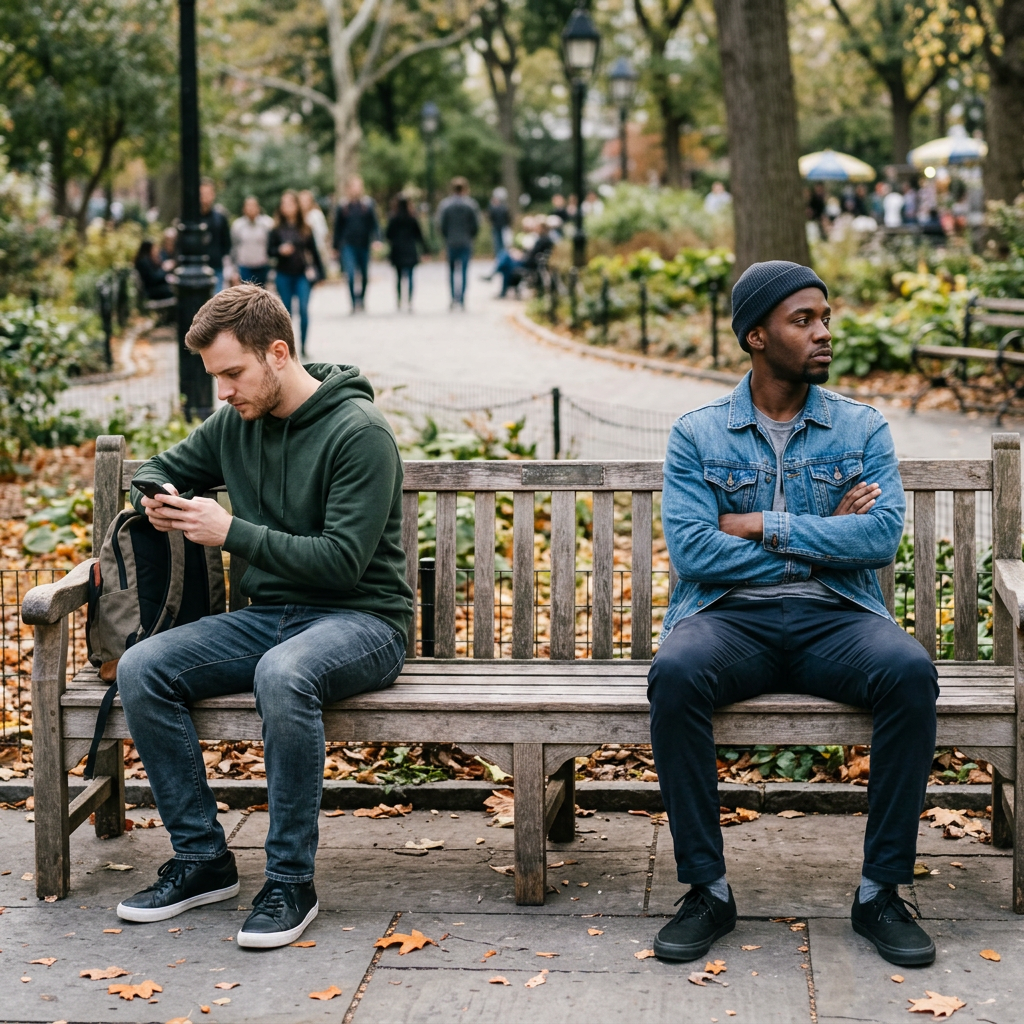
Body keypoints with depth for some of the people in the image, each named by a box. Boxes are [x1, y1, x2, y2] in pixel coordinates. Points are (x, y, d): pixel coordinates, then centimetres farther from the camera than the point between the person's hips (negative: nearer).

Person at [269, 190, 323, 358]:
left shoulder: (305, 228, 3)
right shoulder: (277, 229, 1)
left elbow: (313, 250, 8)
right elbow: (269, 250, 3)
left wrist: (318, 271, 7)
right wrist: (280, 250, -17)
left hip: (302, 275, 0)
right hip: (284, 276, 0)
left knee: (304, 310, -9)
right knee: (286, 311, 6)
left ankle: (303, 345, -3)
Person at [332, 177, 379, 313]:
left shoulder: (368, 205, 3)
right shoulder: (343, 207, 3)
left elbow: (374, 224, 1)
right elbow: (338, 228, 9)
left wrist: (376, 239, -13)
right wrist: (336, 246, 9)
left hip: (363, 245, 1)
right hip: (348, 245, -1)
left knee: (364, 275, 11)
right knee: (351, 275, -13)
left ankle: (362, 298, 32)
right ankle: (354, 303, -10)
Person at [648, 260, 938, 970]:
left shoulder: (863, 429, 11)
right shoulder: (697, 435, 7)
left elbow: (883, 536, -6)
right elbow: (692, 550, -8)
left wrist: (763, 526, -10)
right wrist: (825, 538, -6)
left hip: (836, 618, 1)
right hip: (730, 618, -1)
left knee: (911, 673, -31)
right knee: (675, 675, -34)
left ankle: (881, 891, -18)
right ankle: (707, 891, -21)